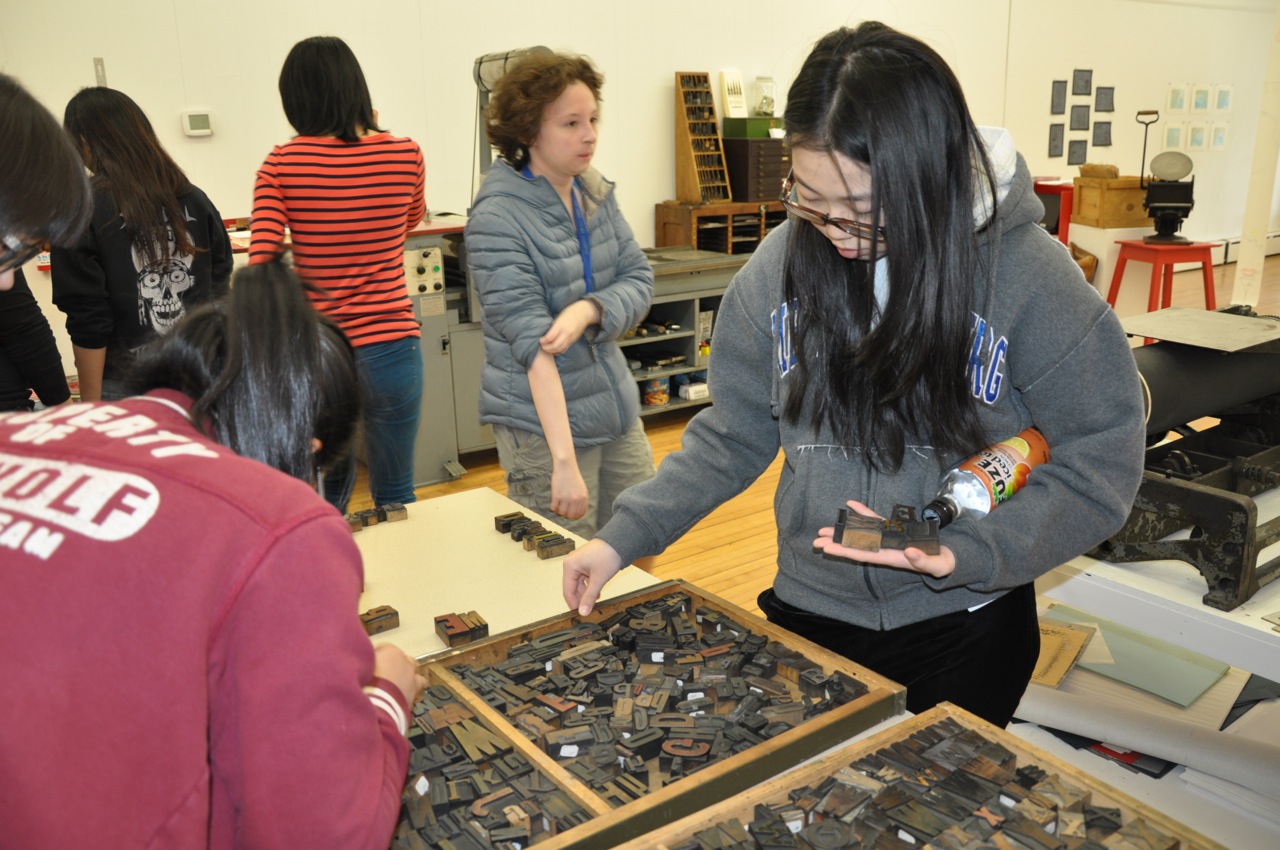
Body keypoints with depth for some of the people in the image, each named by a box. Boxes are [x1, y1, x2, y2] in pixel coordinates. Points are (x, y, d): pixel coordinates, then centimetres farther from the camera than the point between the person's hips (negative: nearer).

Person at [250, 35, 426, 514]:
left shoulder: (281, 165, -5)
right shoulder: (406, 155, -3)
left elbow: (261, 264, -12)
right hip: (391, 347, -1)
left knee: (330, 492, 21)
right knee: (394, 494, 12)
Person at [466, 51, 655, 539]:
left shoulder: (596, 193, 3)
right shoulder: (497, 219, -17)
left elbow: (639, 281, 0)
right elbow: (533, 342, -24)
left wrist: (587, 311, -23)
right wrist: (564, 462, -29)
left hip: (617, 409, 6)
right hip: (542, 425, -6)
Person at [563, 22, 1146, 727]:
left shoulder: (1027, 273, -17)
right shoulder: (780, 267, -8)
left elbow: (1100, 462, -11)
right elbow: (732, 434, 1)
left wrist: (964, 554, -24)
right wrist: (623, 537, -6)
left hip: (964, 627, -2)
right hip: (809, 615, 3)